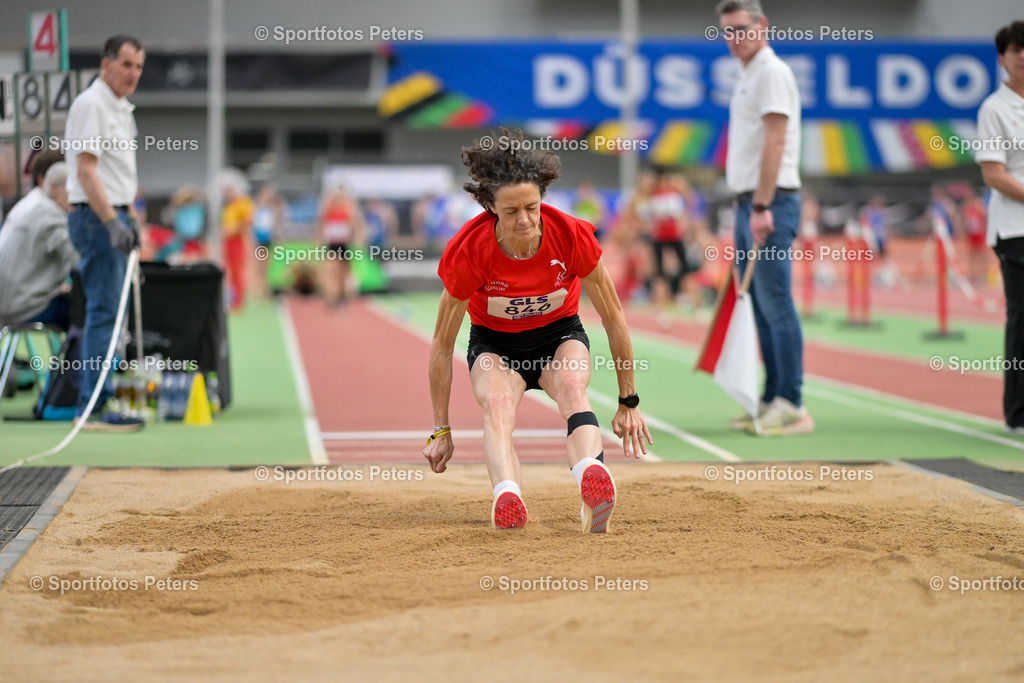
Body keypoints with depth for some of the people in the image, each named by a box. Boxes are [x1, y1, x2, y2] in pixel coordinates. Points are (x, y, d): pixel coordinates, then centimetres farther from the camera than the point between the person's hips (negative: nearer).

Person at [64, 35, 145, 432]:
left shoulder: (122, 108, 18)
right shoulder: (91, 104, -13)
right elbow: (85, 170, -20)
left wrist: (130, 219, 23)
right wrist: (112, 222, -25)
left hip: (115, 217, 10)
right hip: (97, 219, -10)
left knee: (108, 312, 11)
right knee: (103, 312, -12)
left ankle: (100, 400, 16)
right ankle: (95, 408, -12)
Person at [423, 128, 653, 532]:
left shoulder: (571, 236, -25)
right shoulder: (469, 250, -26)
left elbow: (613, 320, -10)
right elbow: (442, 343, -14)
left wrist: (629, 402, -6)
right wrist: (441, 430, -11)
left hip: (560, 335, 0)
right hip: (494, 343, 0)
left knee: (572, 387, -35)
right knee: (496, 403, -35)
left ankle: (594, 488, -63)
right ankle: (507, 498, -61)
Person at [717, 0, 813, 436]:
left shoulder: (771, 73, -10)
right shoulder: (747, 76, 20)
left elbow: (774, 142, -18)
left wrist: (762, 207, -23)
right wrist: (747, 207, 18)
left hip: (771, 203, -10)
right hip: (750, 203, 10)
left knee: (776, 305, -10)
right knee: (761, 308, 10)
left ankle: (792, 407, -9)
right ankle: (773, 402, 14)